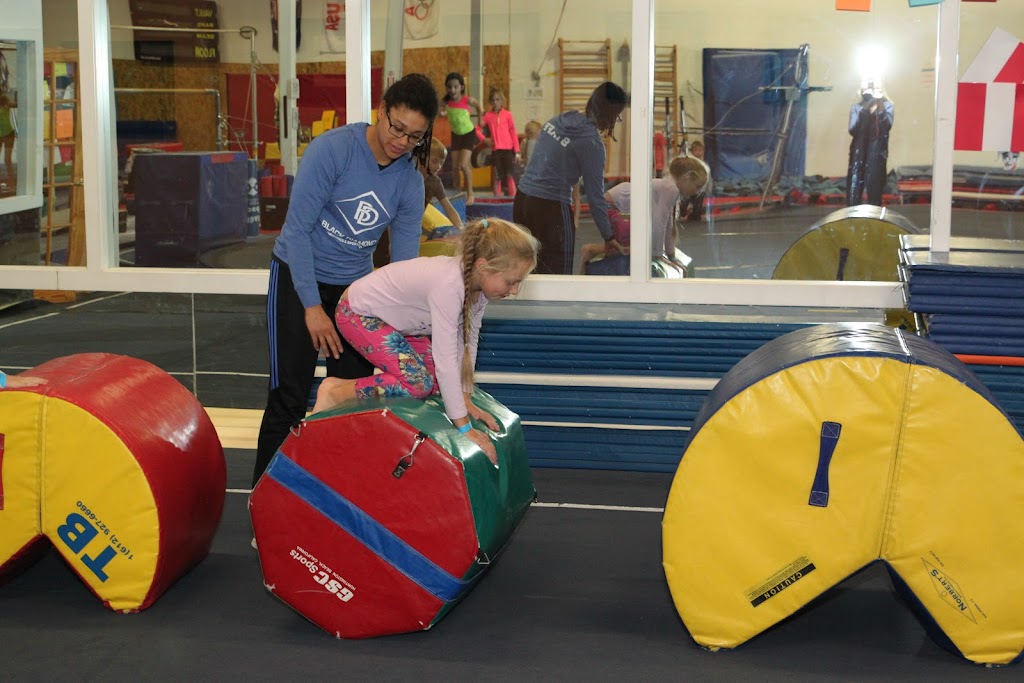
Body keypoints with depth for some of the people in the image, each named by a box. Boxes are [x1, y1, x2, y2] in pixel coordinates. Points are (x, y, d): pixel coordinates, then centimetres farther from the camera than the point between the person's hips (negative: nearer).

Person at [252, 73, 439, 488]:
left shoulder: (411, 183, -5)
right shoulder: (334, 149, -20)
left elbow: (404, 261, -2)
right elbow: (297, 229, -19)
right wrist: (313, 307, -20)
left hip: (354, 286, 5)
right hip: (298, 278, -5)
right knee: (289, 399, -7)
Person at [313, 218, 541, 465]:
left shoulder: (478, 281, -12)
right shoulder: (449, 285, -38)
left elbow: (468, 341, -5)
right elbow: (445, 358, -38)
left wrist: (465, 398, -9)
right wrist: (464, 428, -34)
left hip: (394, 317, 9)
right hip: (358, 312, -9)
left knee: (439, 378, 2)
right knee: (418, 382, -20)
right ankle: (335, 393, -4)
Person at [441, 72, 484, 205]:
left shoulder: (467, 100, -24)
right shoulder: (446, 101, -17)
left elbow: (479, 107, -3)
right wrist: (442, 112, -15)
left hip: (469, 134, -4)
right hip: (456, 135, 4)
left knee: (464, 164, -14)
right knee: (455, 166, 5)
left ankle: (470, 194, -2)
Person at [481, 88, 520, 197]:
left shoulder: (508, 114, 1)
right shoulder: (488, 116, 5)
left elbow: (513, 133, 0)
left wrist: (517, 151, -3)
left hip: (508, 149, -2)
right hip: (495, 150, 2)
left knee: (509, 175, -3)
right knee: (496, 176, 5)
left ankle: (512, 197, 2)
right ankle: (497, 198, 10)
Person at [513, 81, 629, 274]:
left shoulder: (558, 120, 9)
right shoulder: (592, 143, -12)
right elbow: (595, 195, -8)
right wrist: (609, 237, 2)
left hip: (522, 200, 8)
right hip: (551, 208, -8)